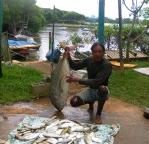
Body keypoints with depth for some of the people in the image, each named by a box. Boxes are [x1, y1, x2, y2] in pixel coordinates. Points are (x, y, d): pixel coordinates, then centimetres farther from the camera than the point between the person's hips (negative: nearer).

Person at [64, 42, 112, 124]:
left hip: (101, 92, -4)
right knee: (74, 102, -20)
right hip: (90, 90, 5)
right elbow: (76, 66, 6)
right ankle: (91, 102, 15)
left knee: (102, 88, -41)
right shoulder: (89, 60, -5)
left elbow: (96, 82, -32)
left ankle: (98, 114, -16)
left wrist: (78, 80, -36)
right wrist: (68, 58, -13)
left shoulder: (107, 65, -21)